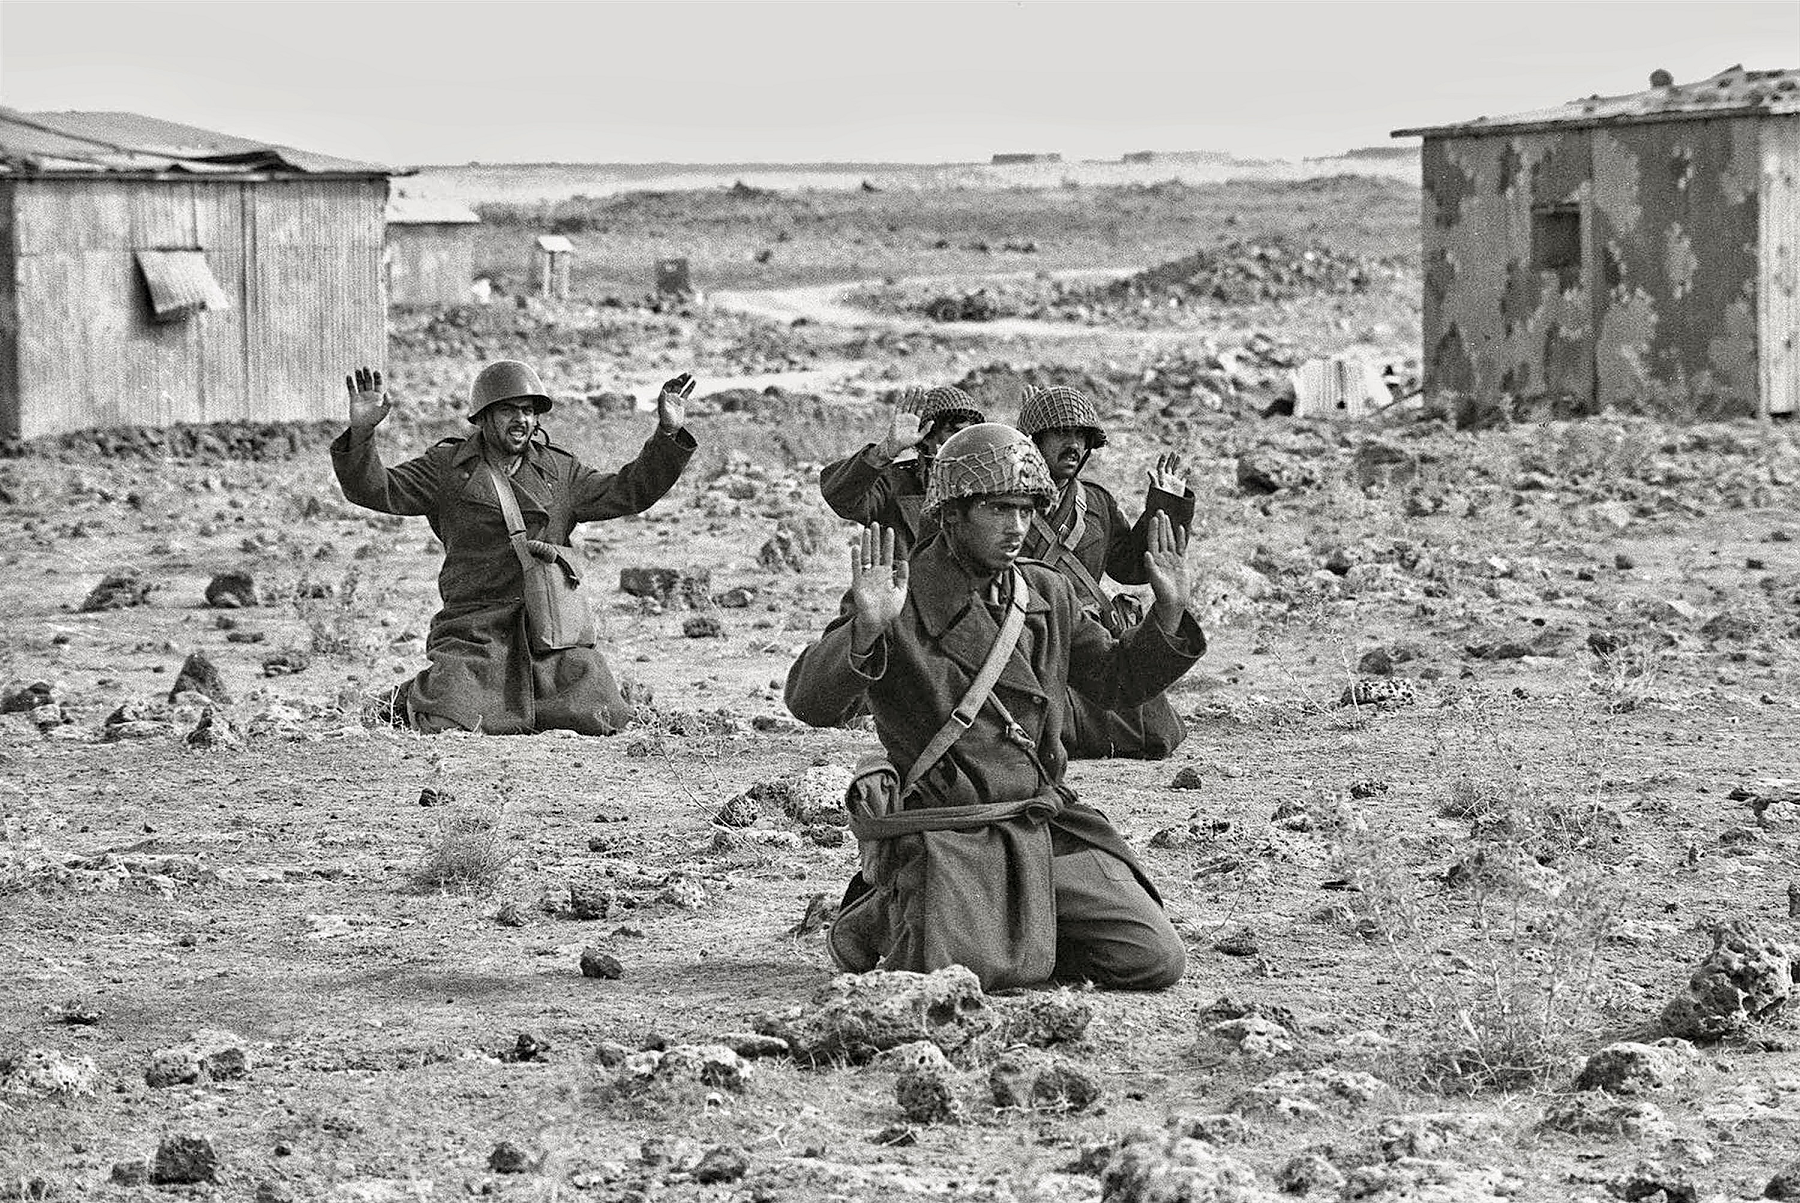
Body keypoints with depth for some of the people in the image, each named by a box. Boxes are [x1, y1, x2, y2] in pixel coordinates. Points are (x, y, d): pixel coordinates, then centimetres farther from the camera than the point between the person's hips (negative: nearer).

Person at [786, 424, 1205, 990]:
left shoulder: (1047, 594, 13)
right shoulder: (904, 599, -6)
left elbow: (1114, 679, 24)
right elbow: (808, 701, -16)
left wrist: (1169, 610, 8)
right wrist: (865, 630, -34)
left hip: (1049, 828, 5)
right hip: (946, 832, -5)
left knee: (1154, 962, -9)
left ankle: (1027, 932, 17)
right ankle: (879, 918, 8)